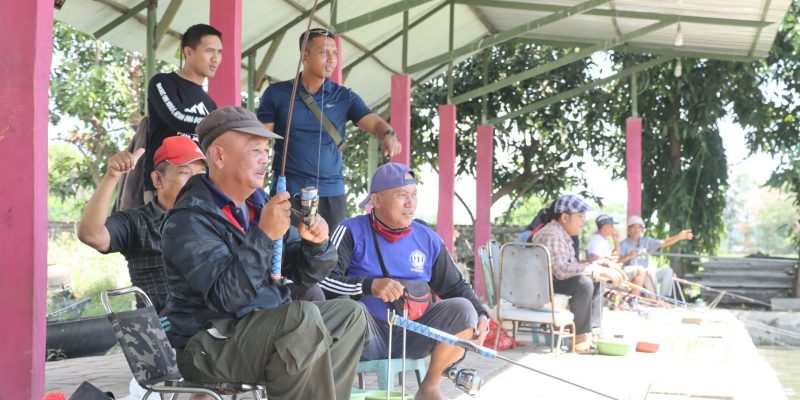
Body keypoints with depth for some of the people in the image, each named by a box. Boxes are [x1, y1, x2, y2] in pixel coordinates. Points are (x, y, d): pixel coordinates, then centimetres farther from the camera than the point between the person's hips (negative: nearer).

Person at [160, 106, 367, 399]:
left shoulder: (259, 204, 7)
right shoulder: (190, 220, -16)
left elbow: (302, 273, 9)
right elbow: (225, 296, -28)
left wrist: (315, 244, -13)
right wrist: (264, 235, -32)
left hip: (262, 325, 9)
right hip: (207, 344, -9)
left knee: (349, 314, 8)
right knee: (303, 318, -30)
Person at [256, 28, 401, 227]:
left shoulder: (344, 97, 5)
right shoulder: (276, 93, 2)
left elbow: (375, 123, -7)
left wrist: (388, 135, -30)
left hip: (331, 192, 2)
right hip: (287, 191, -2)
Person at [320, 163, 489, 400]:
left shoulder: (428, 239, 7)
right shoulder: (352, 232, -6)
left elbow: (455, 285, 14)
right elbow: (323, 280, -19)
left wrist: (480, 315, -4)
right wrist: (370, 285, -32)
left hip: (412, 335, 4)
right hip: (365, 338, -4)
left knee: (462, 308, -17)